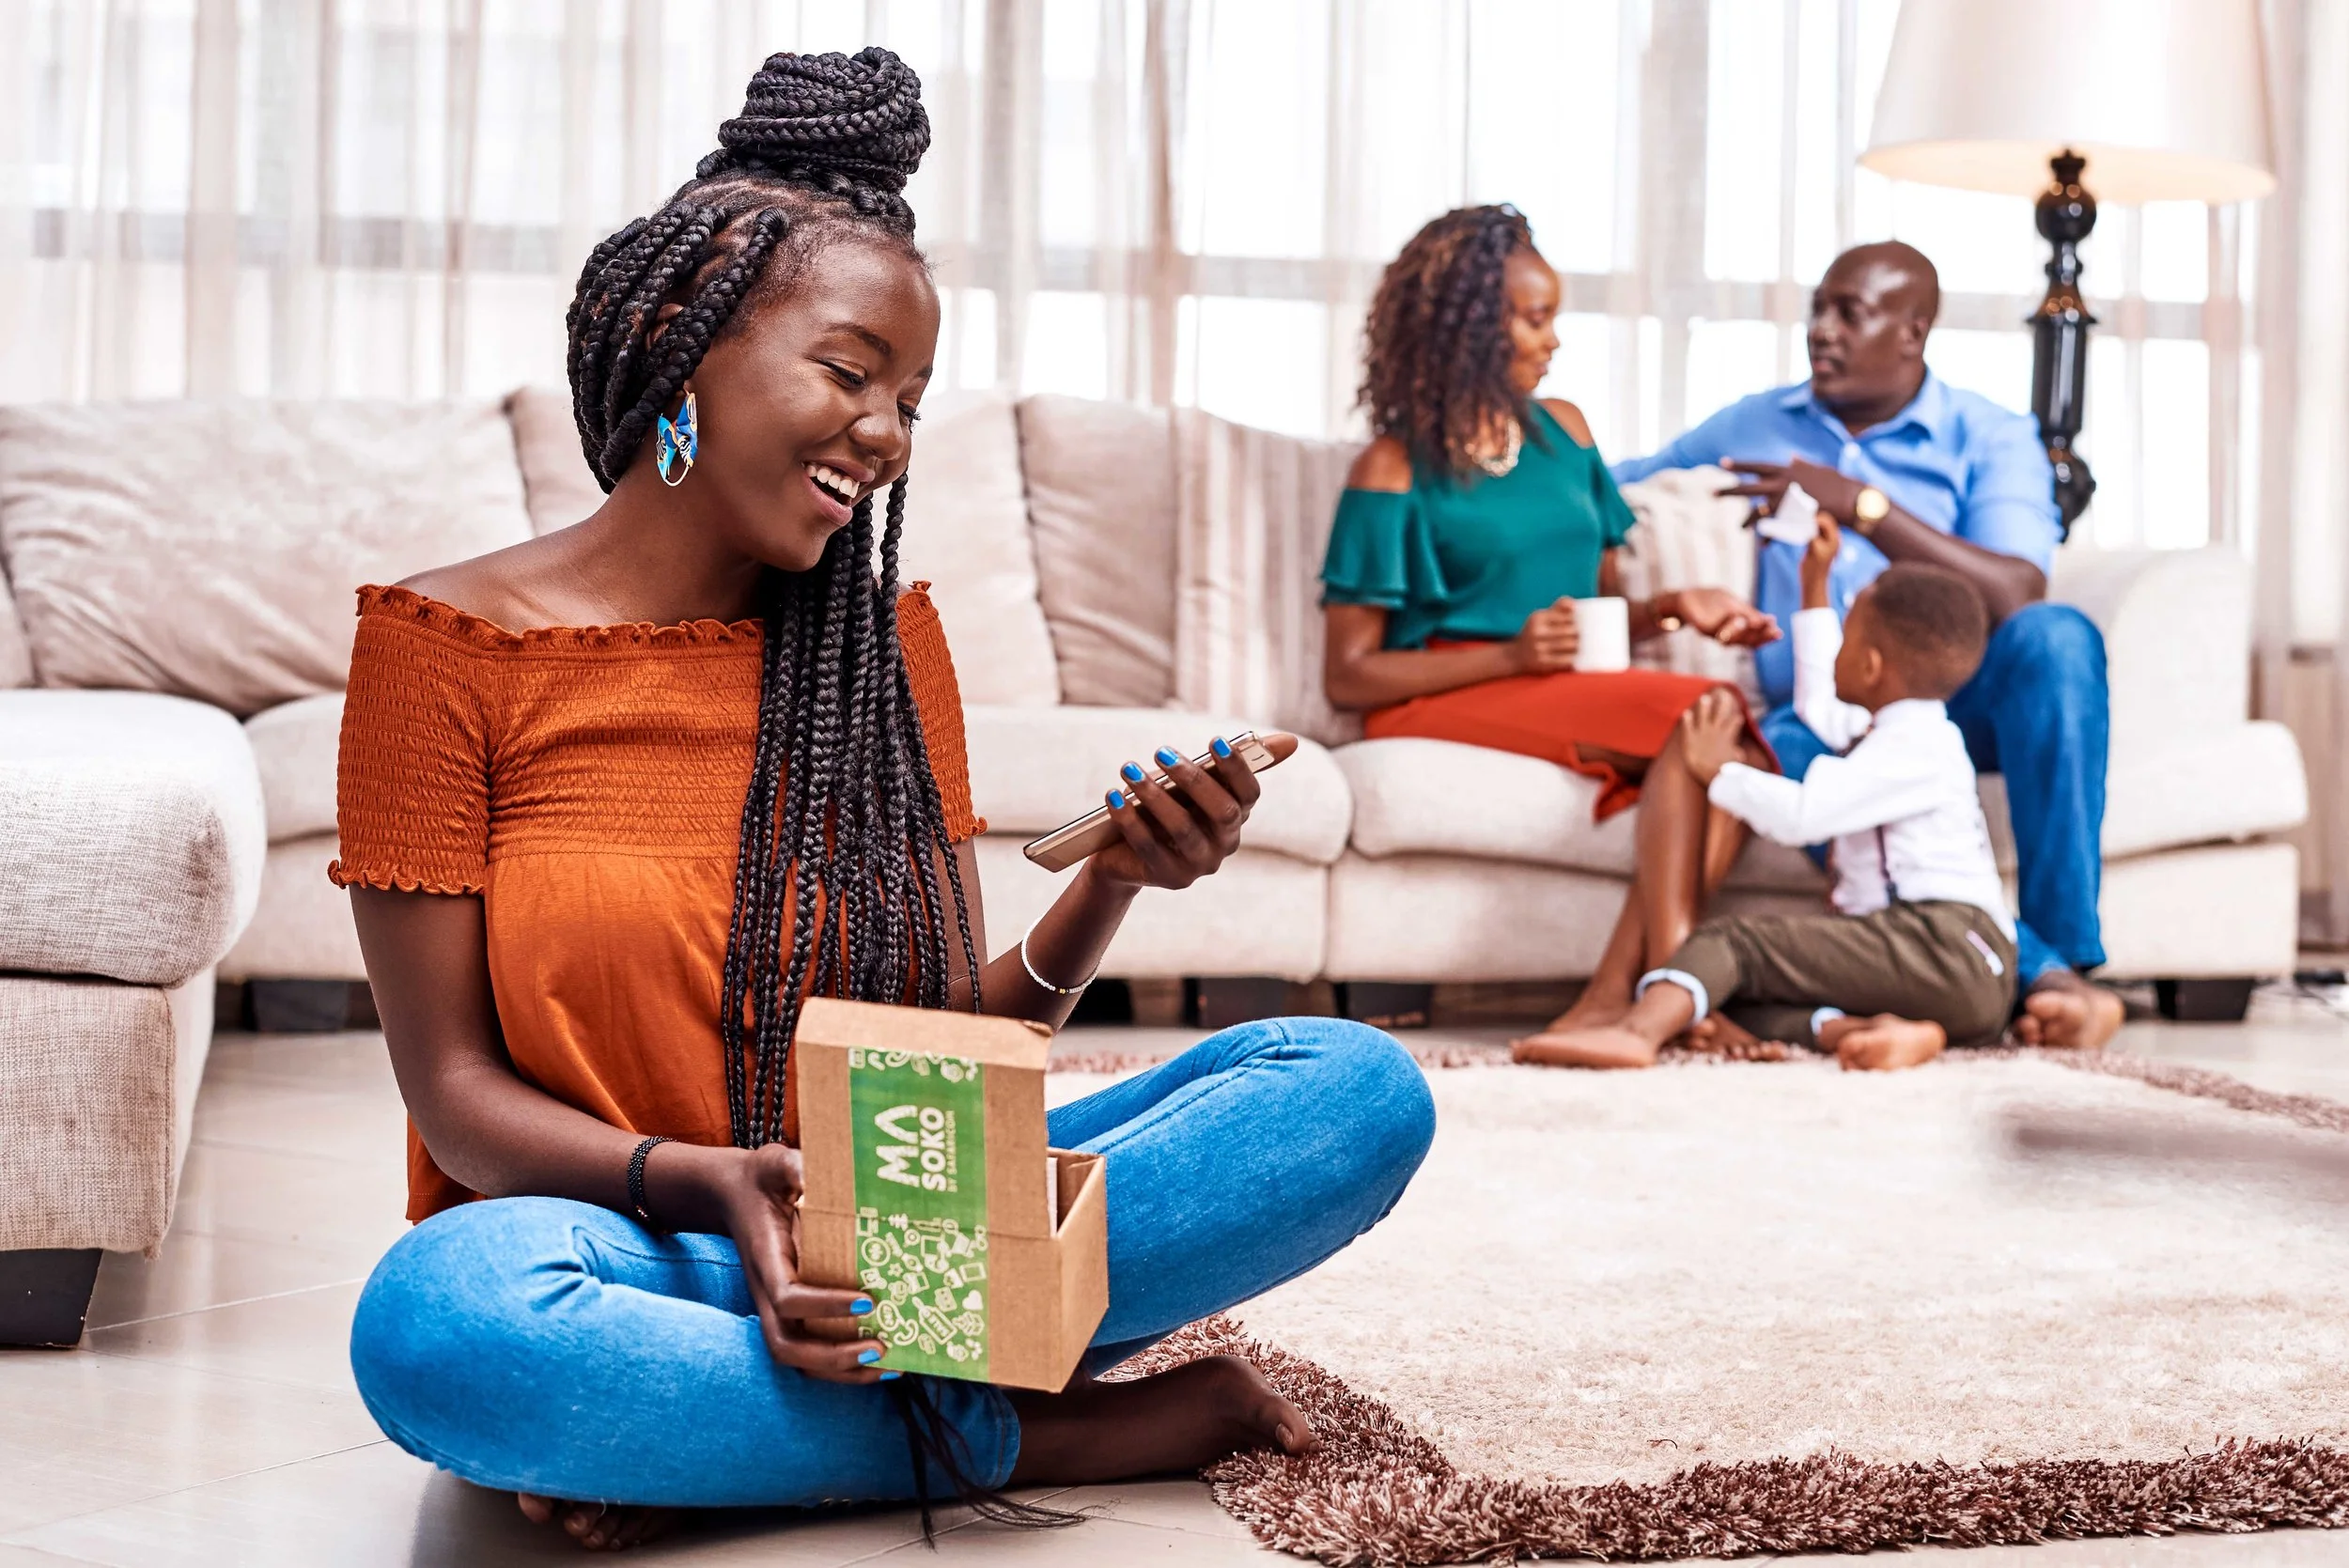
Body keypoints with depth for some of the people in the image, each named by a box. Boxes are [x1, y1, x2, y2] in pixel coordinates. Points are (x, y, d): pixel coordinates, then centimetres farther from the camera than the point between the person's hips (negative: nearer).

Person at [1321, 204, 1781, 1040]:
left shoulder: (1561, 429, 17)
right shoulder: (1394, 473, -1)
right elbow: (1347, 676, -5)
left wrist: (1672, 606, -2)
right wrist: (1511, 657, -17)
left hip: (1573, 689, 6)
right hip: (1446, 700, -6)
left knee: (1741, 754, -26)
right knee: (1699, 711, -28)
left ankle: (1611, 999, -33)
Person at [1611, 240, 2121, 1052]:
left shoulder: (1991, 439, 5)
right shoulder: (1755, 425, 18)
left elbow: (2015, 597, -13)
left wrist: (1861, 505, -20)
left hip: (1961, 698, -1)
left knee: (2055, 636, -35)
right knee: (1781, 752, -38)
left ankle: (2066, 951, -34)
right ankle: (2034, 973, -39)